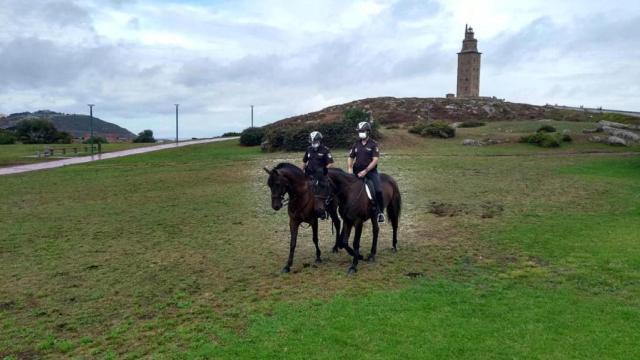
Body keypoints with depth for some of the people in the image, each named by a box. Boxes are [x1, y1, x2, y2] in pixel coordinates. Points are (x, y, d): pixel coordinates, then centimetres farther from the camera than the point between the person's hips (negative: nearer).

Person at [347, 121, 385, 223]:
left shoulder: (373, 144, -2)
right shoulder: (356, 144, 12)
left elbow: (375, 160, -10)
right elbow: (350, 158, 15)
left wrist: (365, 171, -18)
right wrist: (350, 169, -3)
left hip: (370, 171, -4)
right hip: (357, 171, 4)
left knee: (378, 190, -19)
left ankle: (380, 212, -3)